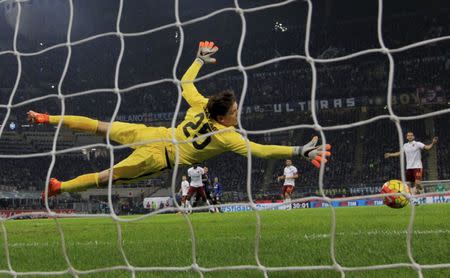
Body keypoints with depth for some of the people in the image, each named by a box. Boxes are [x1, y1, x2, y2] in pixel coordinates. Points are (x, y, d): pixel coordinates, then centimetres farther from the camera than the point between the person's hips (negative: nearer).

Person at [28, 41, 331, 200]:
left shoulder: (202, 106, -3)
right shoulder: (228, 136, -20)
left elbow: (185, 83, 12)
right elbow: (261, 150, -26)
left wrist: (200, 59, 26)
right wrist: (301, 150, -27)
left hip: (153, 134, 5)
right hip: (157, 158, -5)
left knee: (100, 126, 14)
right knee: (107, 176, 3)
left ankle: (47, 118, 16)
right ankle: (60, 187, 6)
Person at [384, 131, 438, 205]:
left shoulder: (417, 144, -4)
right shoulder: (405, 145, 12)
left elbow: (427, 147, -16)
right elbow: (400, 153, 27)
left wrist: (433, 143, -33)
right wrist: (390, 155, 30)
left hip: (417, 167, -5)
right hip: (409, 167, 5)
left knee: (417, 183, -21)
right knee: (412, 185, 8)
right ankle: (415, 200, 17)